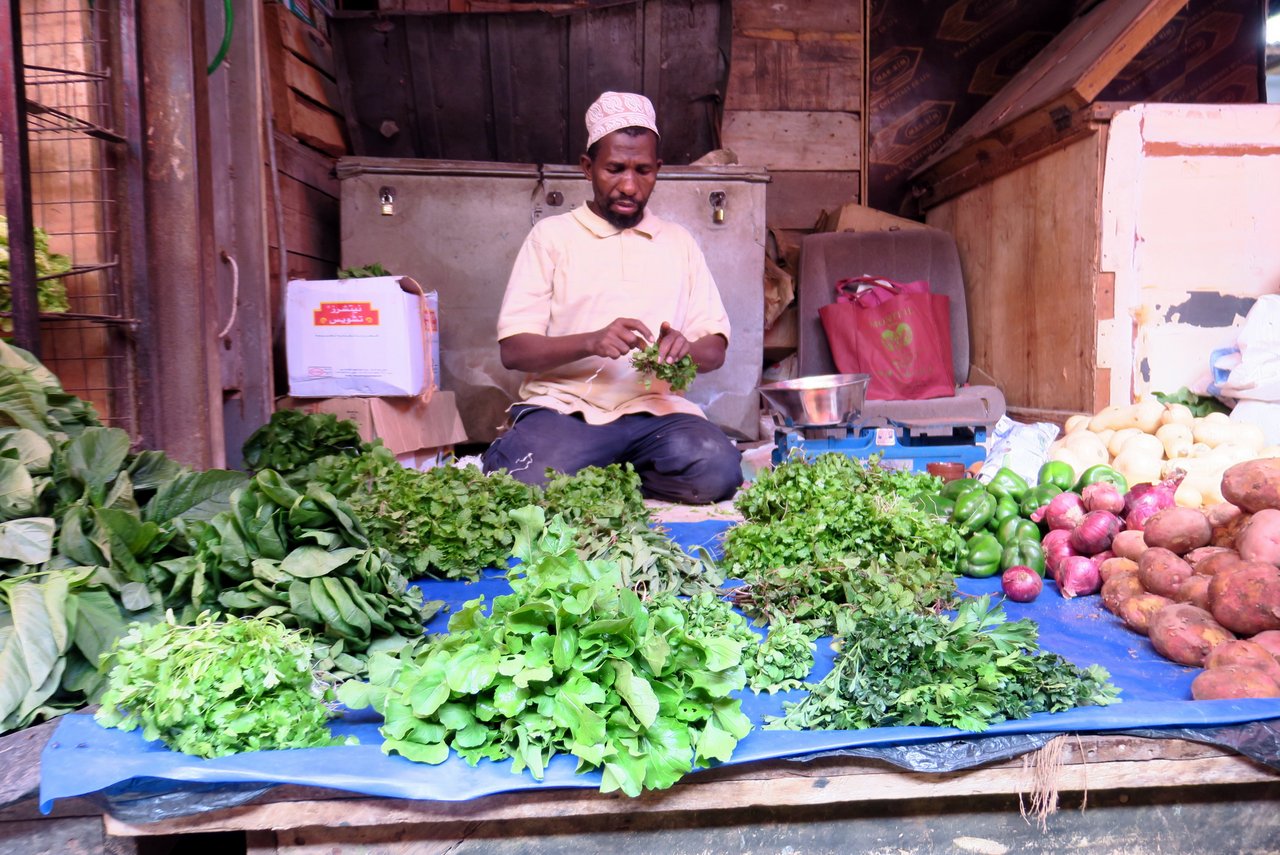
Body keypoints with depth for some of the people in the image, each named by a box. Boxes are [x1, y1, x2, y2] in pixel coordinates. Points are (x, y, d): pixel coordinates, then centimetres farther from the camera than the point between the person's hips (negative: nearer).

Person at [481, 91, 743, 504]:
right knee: (530, 483, -33)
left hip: (655, 409, 3)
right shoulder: (552, 234, 9)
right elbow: (513, 349, 0)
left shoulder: (678, 241, 18)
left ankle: (605, 478, -3)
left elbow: (715, 349, 13)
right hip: (563, 406, -3)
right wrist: (590, 342, -19)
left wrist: (686, 349, -13)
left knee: (718, 471, -28)